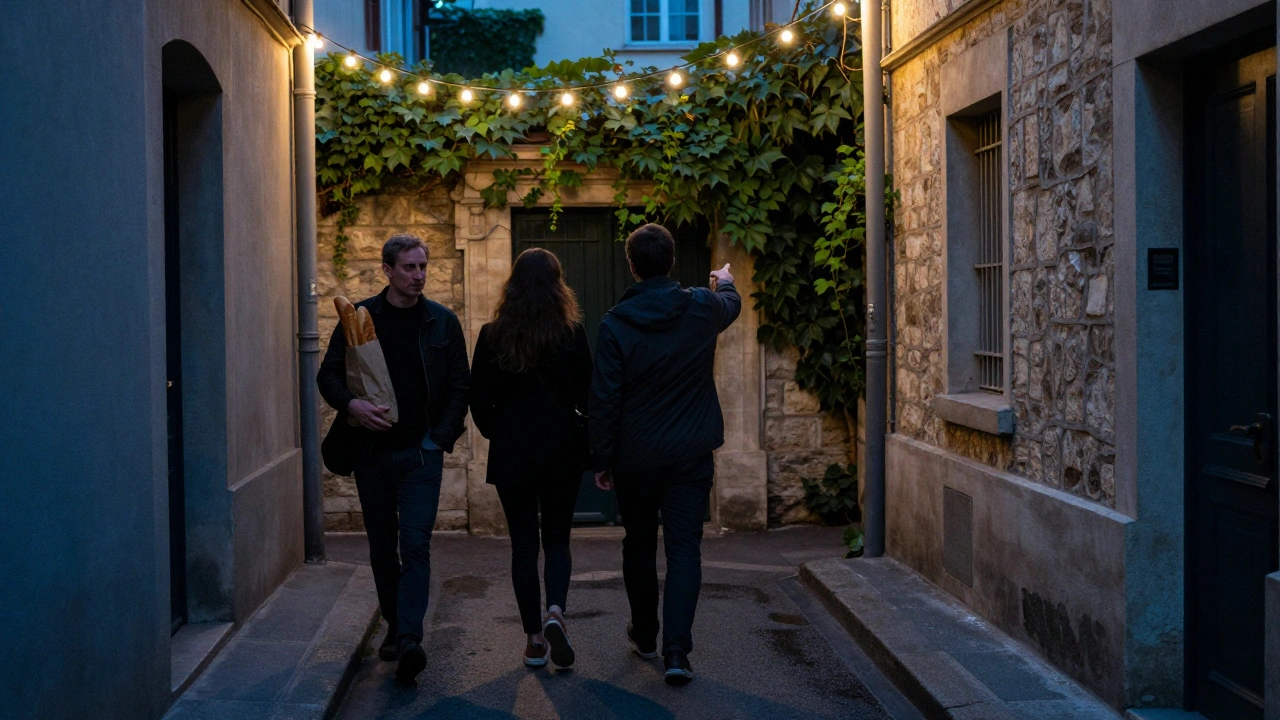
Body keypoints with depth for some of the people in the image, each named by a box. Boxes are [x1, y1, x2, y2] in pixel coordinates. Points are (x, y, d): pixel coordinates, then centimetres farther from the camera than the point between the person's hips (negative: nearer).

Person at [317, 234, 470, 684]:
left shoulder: (442, 322, 4)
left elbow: (460, 385, 7)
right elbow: (328, 374, 4)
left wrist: (442, 436, -4)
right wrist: (352, 405, -16)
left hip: (421, 452, -2)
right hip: (372, 451, 2)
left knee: (416, 545, -12)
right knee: (382, 548, 10)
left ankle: (409, 639, -19)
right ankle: (396, 627, 26)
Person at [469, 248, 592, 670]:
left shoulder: (492, 337, -4)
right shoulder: (572, 335, -8)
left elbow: (478, 399, -1)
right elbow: (587, 396, -5)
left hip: (511, 454, 1)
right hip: (562, 452, 0)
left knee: (523, 544, 9)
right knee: (557, 539, 12)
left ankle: (534, 639, 11)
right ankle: (555, 612, -12)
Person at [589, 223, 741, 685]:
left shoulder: (615, 323, -10)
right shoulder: (703, 308, -4)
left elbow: (605, 398, -9)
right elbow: (732, 305, 23)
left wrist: (601, 458, 0)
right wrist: (726, 282, 46)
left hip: (635, 457, 0)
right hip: (691, 455, 0)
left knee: (639, 545, 16)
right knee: (684, 548, 0)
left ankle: (645, 635, 32)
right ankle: (676, 651, -10)